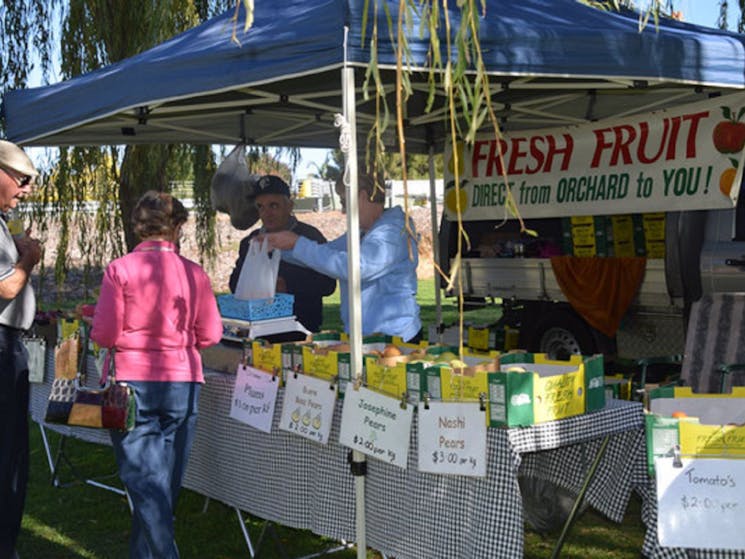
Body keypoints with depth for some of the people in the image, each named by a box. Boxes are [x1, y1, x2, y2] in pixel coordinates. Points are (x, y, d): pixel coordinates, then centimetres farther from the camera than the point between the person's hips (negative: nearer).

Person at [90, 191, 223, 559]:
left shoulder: (119, 270, -8)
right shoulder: (194, 273, -2)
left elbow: (104, 335, -8)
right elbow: (210, 335, 1)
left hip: (132, 382, -3)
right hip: (182, 384, 3)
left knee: (144, 481, -1)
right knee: (166, 482, 16)